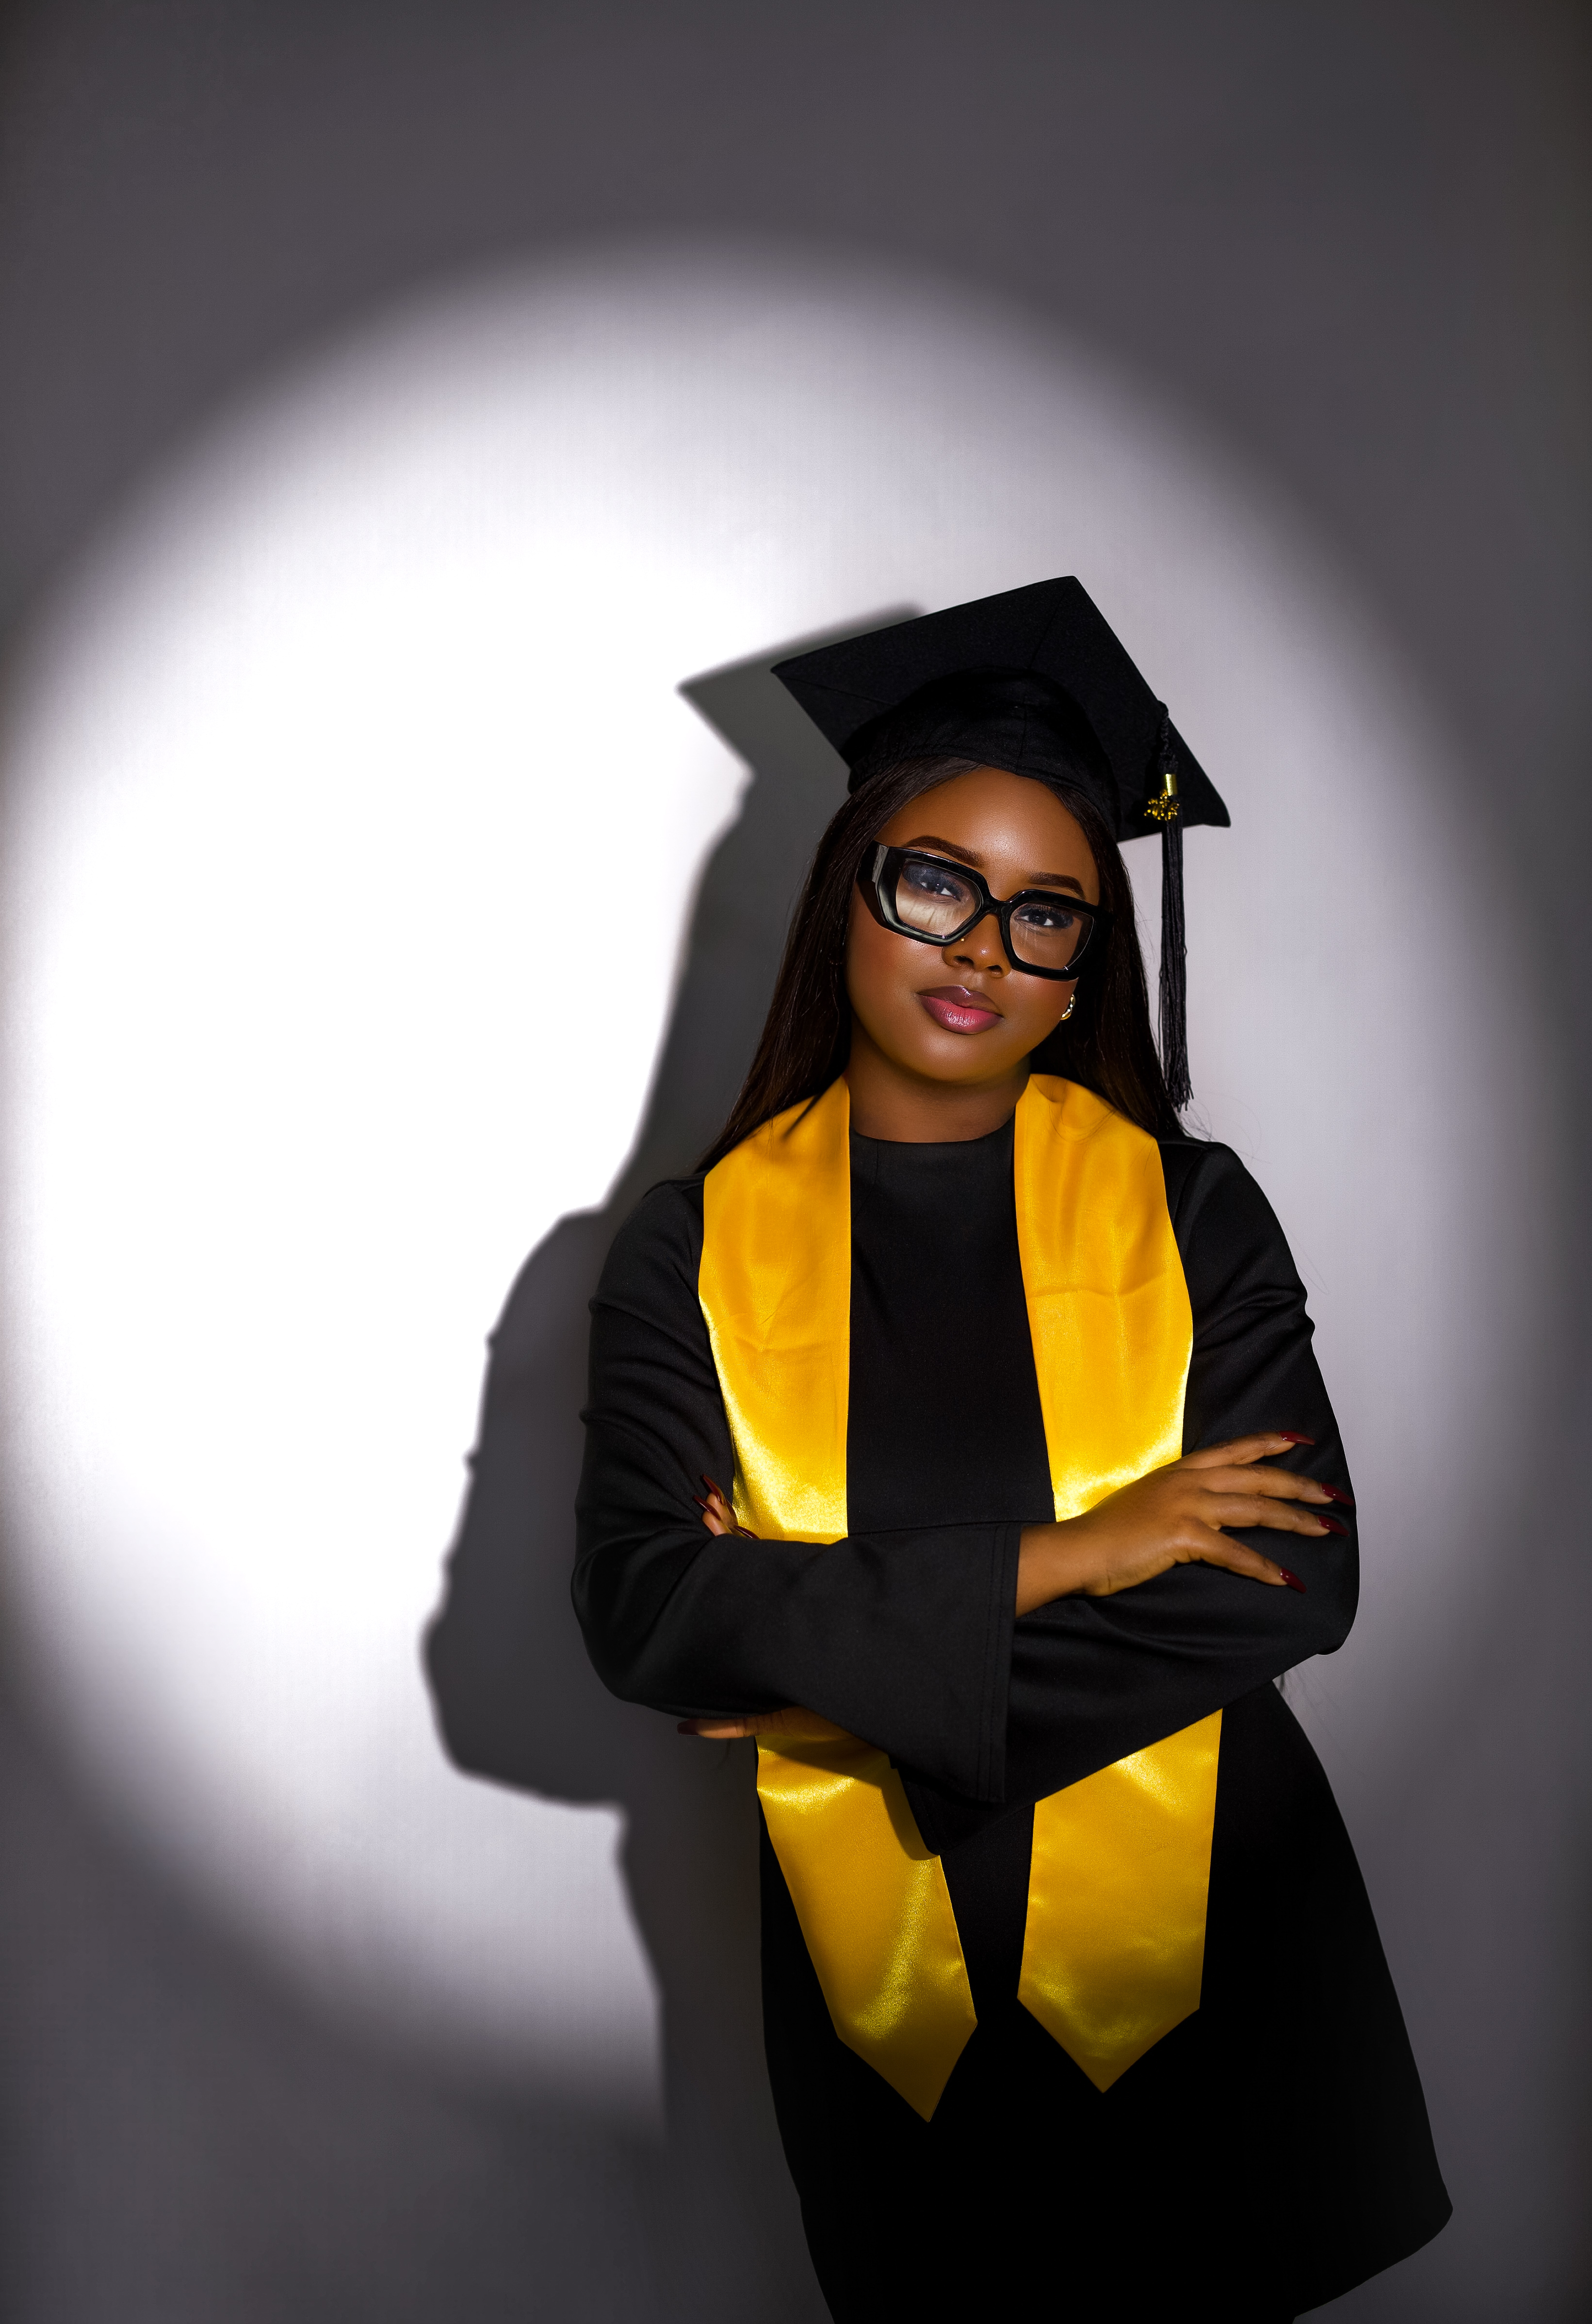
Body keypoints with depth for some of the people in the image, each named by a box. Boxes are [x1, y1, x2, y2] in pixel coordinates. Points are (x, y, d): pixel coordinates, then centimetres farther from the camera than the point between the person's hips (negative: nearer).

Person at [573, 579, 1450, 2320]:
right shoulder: (695, 1252, -7)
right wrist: (1052, 1559, -22)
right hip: (883, 1957, 0)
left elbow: (1296, 1583, -16)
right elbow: (637, 1612, -17)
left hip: (1199, 1933, 0)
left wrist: (848, 1667, -19)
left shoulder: (1190, 1212, -7)